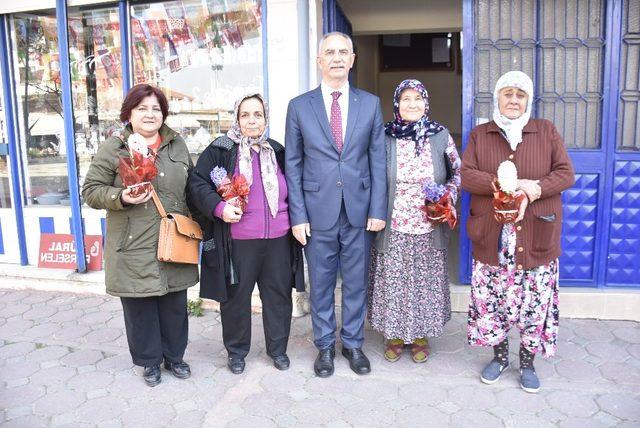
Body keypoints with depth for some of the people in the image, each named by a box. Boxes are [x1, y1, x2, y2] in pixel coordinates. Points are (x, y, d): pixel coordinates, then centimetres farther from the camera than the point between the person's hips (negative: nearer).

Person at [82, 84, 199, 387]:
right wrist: (121, 197, -20)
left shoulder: (177, 144, 10)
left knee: (175, 304, 14)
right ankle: (150, 361, 30)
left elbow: (191, 186, 17)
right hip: (134, 247, -3)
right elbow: (91, 190, -1)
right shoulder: (113, 148, -3)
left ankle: (174, 356, 35)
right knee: (140, 307, 8)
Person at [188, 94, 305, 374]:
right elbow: (197, 184, -4)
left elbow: (292, 190, 20)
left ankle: (278, 349, 30)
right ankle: (236, 351, 29)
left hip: (278, 240, 3)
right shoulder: (219, 150, -2)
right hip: (238, 242, -3)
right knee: (236, 296, 9)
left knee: (278, 295, 12)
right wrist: (218, 207, -19)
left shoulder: (278, 152, 10)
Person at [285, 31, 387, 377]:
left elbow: (378, 160, 4)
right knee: (321, 284, 10)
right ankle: (325, 346, 28)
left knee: (356, 282, 12)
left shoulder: (370, 104, 6)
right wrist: (298, 215, -5)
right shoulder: (299, 106, 2)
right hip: (318, 211, -1)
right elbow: (292, 165, 1)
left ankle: (353, 343, 30)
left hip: (359, 211, 1)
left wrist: (378, 209, -3)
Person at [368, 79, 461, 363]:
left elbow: (457, 172, 9)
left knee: (426, 280, 10)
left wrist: (447, 198, -7)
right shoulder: (385, 137, -2)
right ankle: (394, 334, 27)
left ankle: (421, 335, 29)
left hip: (430, 228, 1)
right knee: (393, 280, 8)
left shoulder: (441, 135, 1)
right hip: (393, 227, -1)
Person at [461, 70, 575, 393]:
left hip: (536, 238, 0)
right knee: (492, 300, 7)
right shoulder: (479, 135, 6)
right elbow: (466, 176, -6)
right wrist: (513, 184, -18)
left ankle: (527, 363, 25)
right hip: (492, 237, 0)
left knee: (535, 301, 5)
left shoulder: (547, 131, 7)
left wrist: (532, 192, -19)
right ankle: (499, 356, 29)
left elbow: (565, 174, -1)